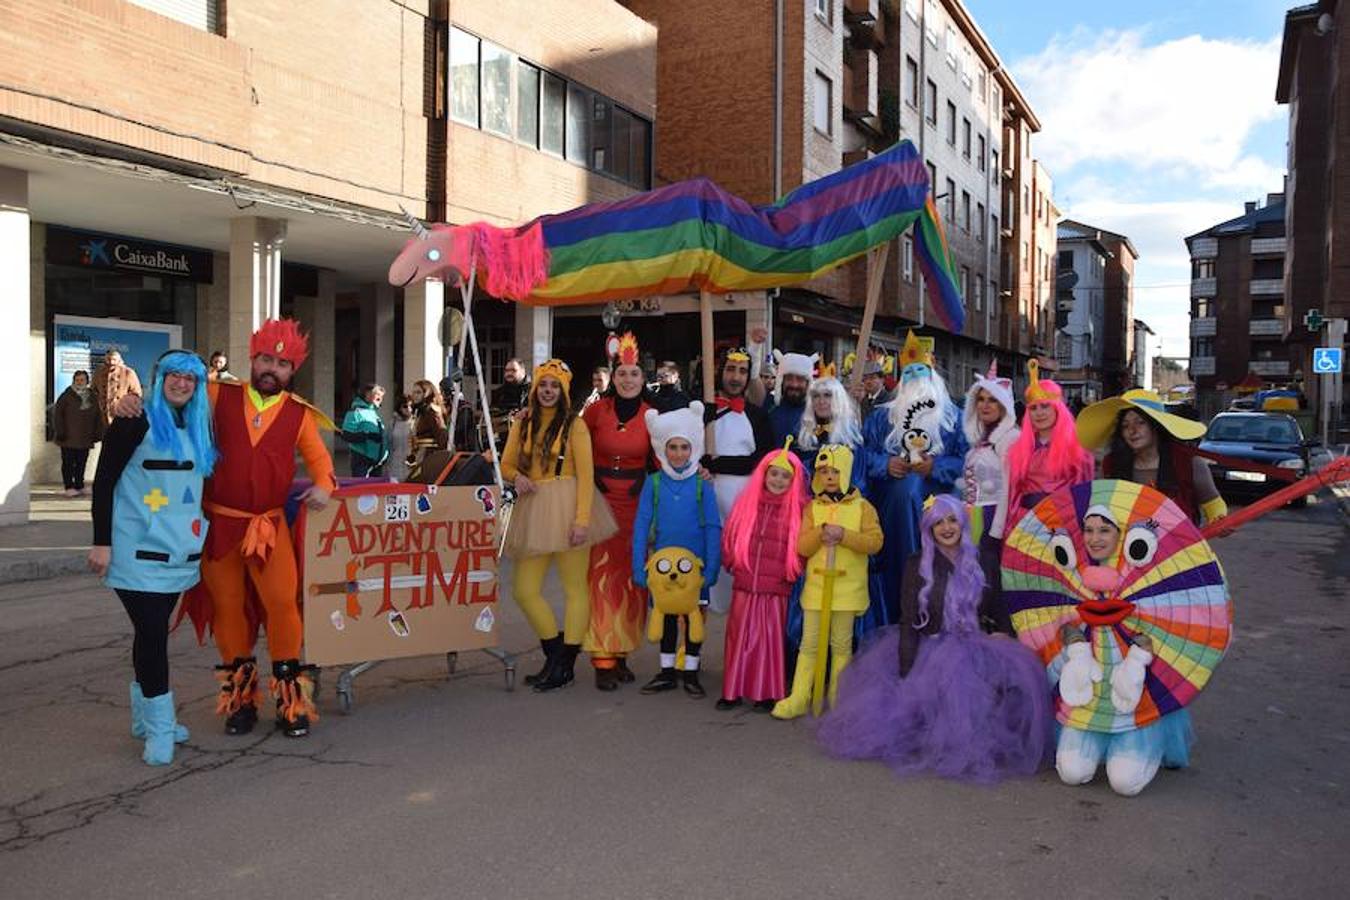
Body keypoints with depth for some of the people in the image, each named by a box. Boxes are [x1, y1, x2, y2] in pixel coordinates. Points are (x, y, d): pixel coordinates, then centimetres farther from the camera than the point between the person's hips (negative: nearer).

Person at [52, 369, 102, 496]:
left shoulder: (92, 397, 9)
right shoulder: (67, 395, -4)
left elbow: (98, 417, 14)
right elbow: (57, 413, -5)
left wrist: (97, 433, 6)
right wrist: (60, 432, -10)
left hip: (85, 438, 4)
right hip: (68, 438, -4)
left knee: (81, 463, 10)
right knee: (68, 463, 2)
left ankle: (80, 485, 19)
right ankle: (69, 487, 8)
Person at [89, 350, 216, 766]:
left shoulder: (197, 430, 13)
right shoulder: (135, 424, -6)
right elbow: (103, 482, -8)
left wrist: (202, 536, 20)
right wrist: (101, 541, -13)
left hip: (179, 553, 6)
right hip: (139, 554, -6)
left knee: (153, 631, 14)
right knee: (152, 633, -8)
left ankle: (145, 716, 25)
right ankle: (159, 727, 1)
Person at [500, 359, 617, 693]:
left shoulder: (574, 425, -2)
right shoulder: (522, 423, 12)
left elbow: (586, 475, -7)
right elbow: (506, 464, 17)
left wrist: (583, 518, -16)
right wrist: (517, 476, -7)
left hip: (567, 507, -5)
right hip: (532, 509, 5)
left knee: (575, 587, 0)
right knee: (524, 590, 4)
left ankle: (566, 665, 11)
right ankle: (554, 655, 20)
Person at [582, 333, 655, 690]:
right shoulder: (596, 410, -2)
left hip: (636, 504, 2)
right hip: (600, 499, -2)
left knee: (631, 579, 6)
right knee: (602, 578, -5)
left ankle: (621, 654, 19)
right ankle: (603, 660, -1)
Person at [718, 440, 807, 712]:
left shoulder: (798, 509, -1)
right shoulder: (745, 502, 6)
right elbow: (728, 537, 12)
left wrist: (791, 573, -5)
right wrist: (732, 564, 5)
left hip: (776, 590, -2)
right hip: (744, 586, 2)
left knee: (770, 640, 5)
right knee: (739, 637, 7)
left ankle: (767, 694, 16)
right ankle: (733, 691, 16)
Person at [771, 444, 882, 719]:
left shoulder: (862, 507, 1)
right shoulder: (812, 508, 6)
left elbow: (875, 541, -9)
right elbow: (801, 547, -1)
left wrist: (844, 535, -20)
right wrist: (820, 533, -20)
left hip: (847, 586, -1)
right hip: (816, 586, 1)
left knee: (842, 644, 8)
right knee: (809, 644, 5)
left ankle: (838, 699, 19)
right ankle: (798, 698, 9)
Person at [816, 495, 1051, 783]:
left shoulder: (980, 564, 10)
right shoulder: (917, 566, 0)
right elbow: (908, 623, -4)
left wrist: (1001, 635, -3)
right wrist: (906, 672, -12)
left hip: (972, 648, 4)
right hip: (928, 649, -3)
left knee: (1018, 670, -25)